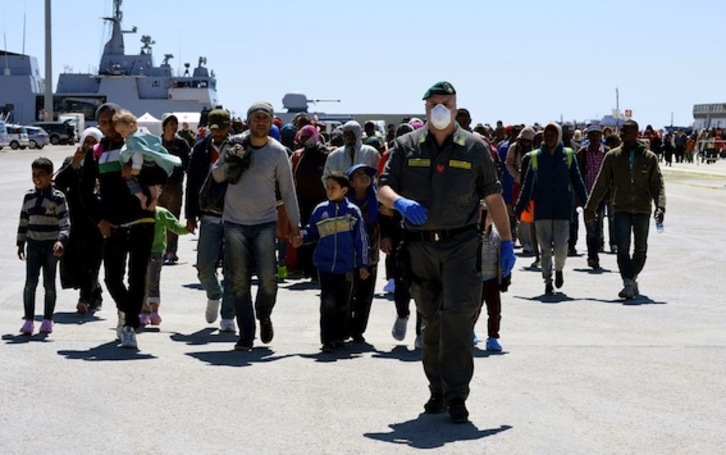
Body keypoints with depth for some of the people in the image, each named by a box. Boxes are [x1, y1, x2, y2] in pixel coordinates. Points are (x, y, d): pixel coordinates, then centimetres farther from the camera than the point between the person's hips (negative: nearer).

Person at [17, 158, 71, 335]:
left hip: (51, 246, -3)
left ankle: (47, 320, 15)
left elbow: (65, 222, -13)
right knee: (30, 282, -7)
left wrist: (61, 240, -28)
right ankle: (28, 320, -3)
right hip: (33, 245, 3)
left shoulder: (57, 197, -6)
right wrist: (21, 244, 12)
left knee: (49, 284, 4)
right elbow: (23, 222, 15)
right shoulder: (29, 196, 8)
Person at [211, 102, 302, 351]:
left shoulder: (278, 151, 1)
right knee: (239, 282, 0)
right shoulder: (235, 145, 4)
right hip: (235, 222, 1)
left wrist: (295, 223, 3)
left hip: (265, 223, -1)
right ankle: (246, 335, 8)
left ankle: (264, 316, 21)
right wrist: (230, 162, -7)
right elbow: (215, 175, 13)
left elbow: (287, 189, 5)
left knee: (268, 278, -10)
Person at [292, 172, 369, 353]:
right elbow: (312, 231, 13)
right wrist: (302, 238, -9)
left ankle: (340, 336, 22)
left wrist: (363, 265, 3)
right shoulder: (320, 210, 2)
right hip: (325, 265, 0)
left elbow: (361, 240, 3)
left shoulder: (353, 211, -1)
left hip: (346, 266, 0)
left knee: (343, 304, 9)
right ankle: (328, 340, -2)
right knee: (328, 303, -6)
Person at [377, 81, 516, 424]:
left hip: (461, 244, -2)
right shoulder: (406, 146, 8)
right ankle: (438, 390, 22)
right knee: (431, 320, 10)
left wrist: (507, 242, 6)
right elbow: (383, 189, 3)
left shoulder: (474, 148, 6)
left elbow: (493, 197, 9)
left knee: (458, 315, -12)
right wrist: (401, 203, -20)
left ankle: (457, 396, -7)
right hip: (419, 246, 2)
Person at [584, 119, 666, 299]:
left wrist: (660, 207, -17)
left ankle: (633, 278, 30)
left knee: (640, 250, 9)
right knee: (623, 247, -12)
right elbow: (601, 184, 8)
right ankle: (628, 285, -14)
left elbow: (658, 185, -1)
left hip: (642, 210, 0)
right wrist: (590, 207, 6)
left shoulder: (649, 157, 2)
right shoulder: (613, 156, 4)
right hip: (621, 209, 0)